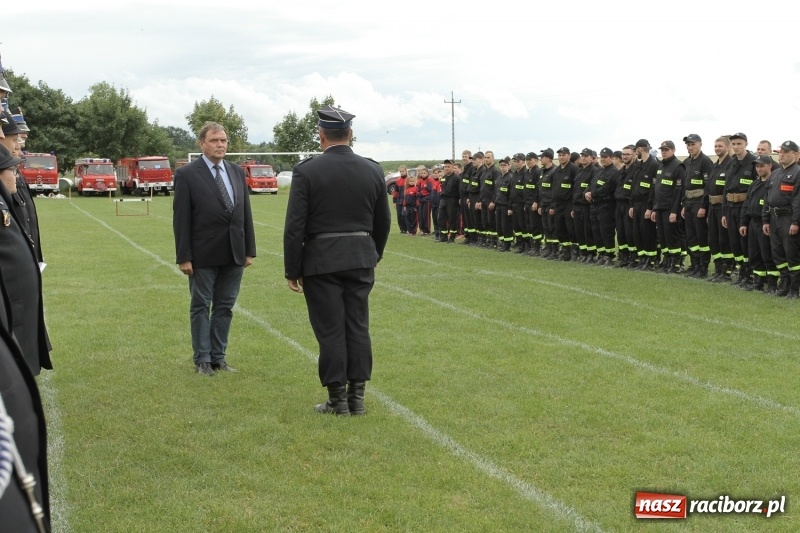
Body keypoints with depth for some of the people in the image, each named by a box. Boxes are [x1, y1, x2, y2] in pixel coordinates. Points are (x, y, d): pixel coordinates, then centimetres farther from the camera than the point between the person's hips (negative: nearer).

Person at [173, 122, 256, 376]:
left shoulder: (237, 172, 9)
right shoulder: (187, 174, -6)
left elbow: (246, 213, 10)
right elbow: (181, 219, -8)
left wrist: (249, 250, 6)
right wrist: (184, 257, -12)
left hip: (234, 254, 5)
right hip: (204, 255, -5)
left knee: (225, 307, 10)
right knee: (201, 307, 6)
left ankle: (218, 357, 19)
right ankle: (202, 360, 14)